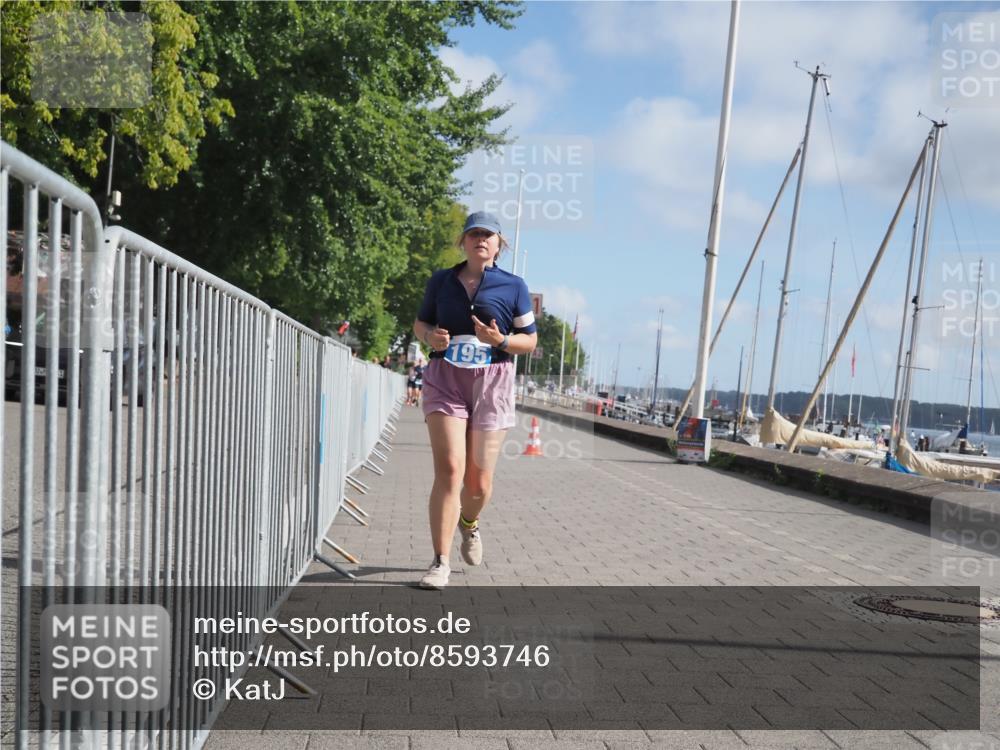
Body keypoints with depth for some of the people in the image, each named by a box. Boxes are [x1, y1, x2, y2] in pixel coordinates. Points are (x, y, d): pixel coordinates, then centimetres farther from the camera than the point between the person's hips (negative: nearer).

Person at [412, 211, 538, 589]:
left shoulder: (514, 286, 3)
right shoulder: (440, 280, 8)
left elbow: (530, 341, 6)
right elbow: (420, 322, 19)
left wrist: (501, 340, -14)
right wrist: (430, 336, -4)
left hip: (492, 384, 0)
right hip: (445, 379, 0)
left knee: (479, 481, 3)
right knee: (449, 469, -14)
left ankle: (469, 523, 39)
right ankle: (440, 562, -6)